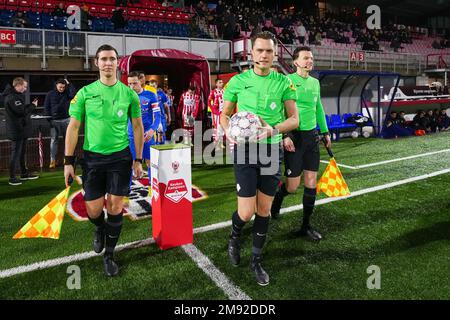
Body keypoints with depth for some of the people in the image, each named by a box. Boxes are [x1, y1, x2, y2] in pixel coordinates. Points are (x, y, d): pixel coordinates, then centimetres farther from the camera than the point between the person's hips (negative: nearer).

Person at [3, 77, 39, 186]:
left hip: (21, 129, 10)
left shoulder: (16, 95, 13)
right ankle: (12, 178, 2)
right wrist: (33, 105, -10)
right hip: (17, 130, -10)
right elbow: (22, 111, -23)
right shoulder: (12, 97, -19)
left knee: (22, 152, 18)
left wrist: (30, 105, -1)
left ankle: (24, 173, 30)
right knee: (15, 153, -4)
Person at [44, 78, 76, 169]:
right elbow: (46, 107, 3)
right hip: (54, 120, -1)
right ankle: (52, 160, 1)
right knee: (53, 140, -1)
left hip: (66, 120, 1)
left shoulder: (67, 93, 4)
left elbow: (73, 94, -19)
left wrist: (69, 84, -13)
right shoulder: (50, 94, 3)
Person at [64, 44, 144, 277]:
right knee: (94, 210, 3)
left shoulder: (129, 94, 1)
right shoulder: (85, 93, -1)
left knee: (115, 207, 2)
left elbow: (137, 127, 7)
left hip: (120, 156, 0)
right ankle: (100, 230, 41)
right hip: (92, 156, 0)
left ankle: (109, 255, 22)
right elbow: (73, 127, 2)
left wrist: (138, 160, 5)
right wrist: (68, 161, -2)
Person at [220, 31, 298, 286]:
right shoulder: (238, 81, -1)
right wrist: (229, 131, -13)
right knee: (246, 212, -6)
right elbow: (224, 114, 8)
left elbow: (294, 118, 1)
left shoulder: (284, 82, 1)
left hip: (272, 150, 2)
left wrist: (273, 129, -19)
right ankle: (235, 238, 31)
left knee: (264, 210, 10)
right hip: (245, 150, -2)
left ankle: (257, 260, 28)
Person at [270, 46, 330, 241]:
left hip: (312, 135, 6)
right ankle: (277, 196, 33)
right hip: (294, 137, -6)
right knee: (292, 186, -2)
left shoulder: (315, 82, 12)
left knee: (311, 182, 5)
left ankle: (306, 225, 18)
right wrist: (285, 135, -20)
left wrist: (325, 132, 22)